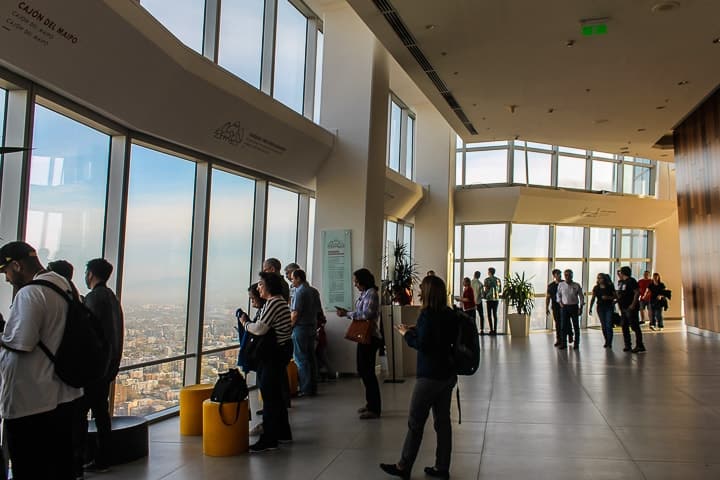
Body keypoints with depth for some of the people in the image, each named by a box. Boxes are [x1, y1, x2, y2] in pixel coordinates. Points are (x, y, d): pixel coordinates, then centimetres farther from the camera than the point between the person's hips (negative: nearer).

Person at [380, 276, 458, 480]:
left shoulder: (427, 314, -17)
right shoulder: (449, 314, 5)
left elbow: (422, 344, -19)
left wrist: (406, 334, -3)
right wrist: (414, 330, 11)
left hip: (430, 377, -8)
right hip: (448, 374, 8)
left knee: (415, 422, 4)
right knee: (443, 421, 12)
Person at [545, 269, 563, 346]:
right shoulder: (551, 285, 6)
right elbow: (548, 297, 8)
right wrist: (547, 308, 4)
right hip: (555, 307, 2)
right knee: (557, 323, 5)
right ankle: (558, 339, 11)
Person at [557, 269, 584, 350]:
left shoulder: (577, 285, -3)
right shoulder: (561, 285, 1)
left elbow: (581, 297, 1)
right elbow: (558, 295, 14)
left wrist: (580, 307, -5)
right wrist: (560, 302, -1)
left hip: (574, 307, -1)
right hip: (564, 307, 1)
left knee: (576, 326, 6)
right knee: (564, 325, 1)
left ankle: (576, 343, 15)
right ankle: (563, 343, 8)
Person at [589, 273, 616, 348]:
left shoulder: (610, 287, -3)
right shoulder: (596, 288, 3)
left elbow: (614, 296, 1)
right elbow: (593, 298, 2)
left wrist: (608, 297, -19)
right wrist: (590, 308, -7)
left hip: (609, 307, -3)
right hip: (600, 307, 3)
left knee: (609, 325, -8)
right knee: (603, 325, 6)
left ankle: (609, 343, -1)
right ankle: (606, 341, 17)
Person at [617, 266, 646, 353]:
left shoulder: (631, 281, -11)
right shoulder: (621, 282, 15)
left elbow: (637, 292, -18)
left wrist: (633, 304, -22)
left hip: (630, 308, -10)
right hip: (623, 308, 10)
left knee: (635, 327, -9)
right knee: (624, 327, 12)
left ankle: (640, 347, -7)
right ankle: (628, 345, 19)